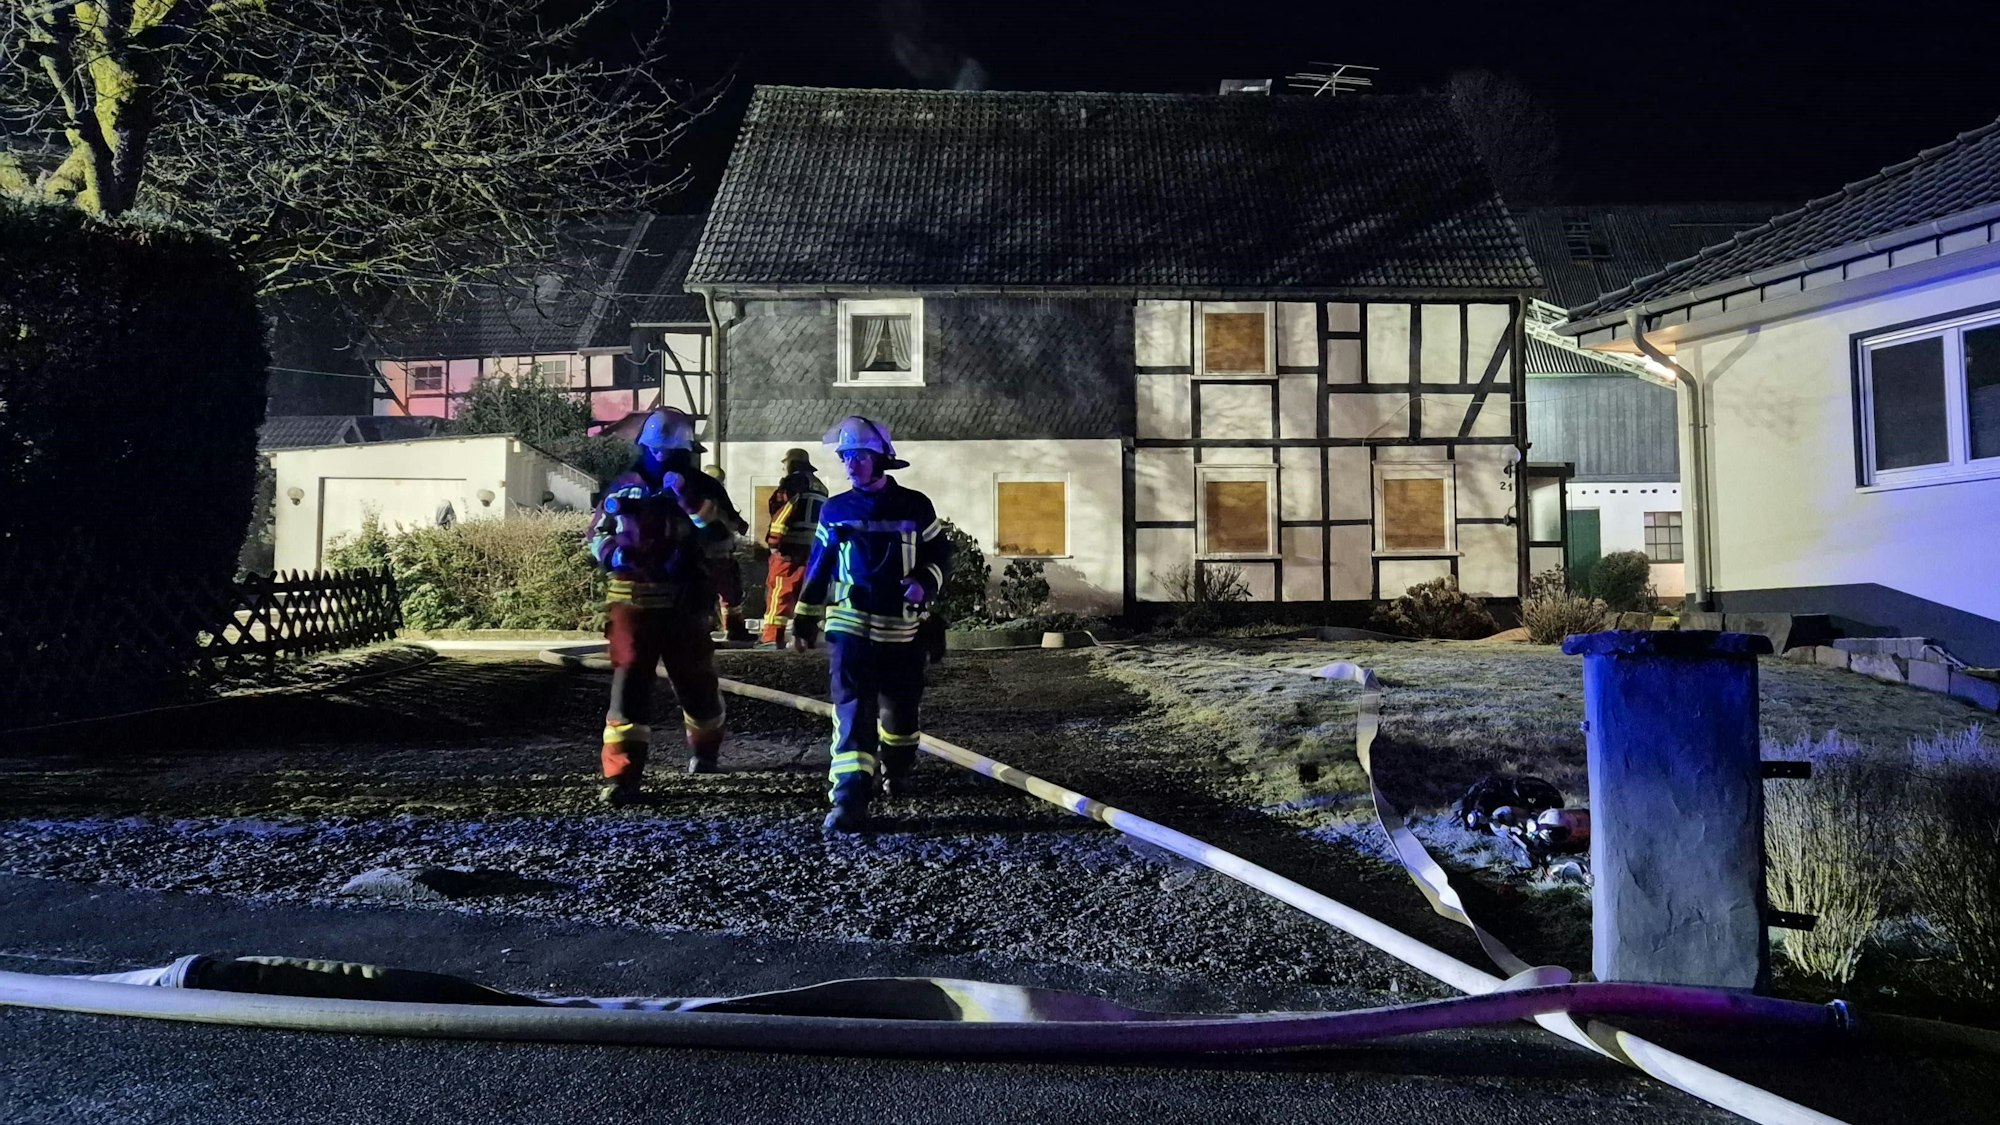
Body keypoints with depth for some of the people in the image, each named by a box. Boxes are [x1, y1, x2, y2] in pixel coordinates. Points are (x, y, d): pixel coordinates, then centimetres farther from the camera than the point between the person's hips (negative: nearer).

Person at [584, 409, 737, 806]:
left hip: (685, 607, 0)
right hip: (632, 604, 1)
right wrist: (612, 553, -6)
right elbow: (596, 535, 17)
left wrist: (694, 505, -23)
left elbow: (722, 544, -12)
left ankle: (705, 750, 42)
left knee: (696, 683, 14)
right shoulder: (624, 488, 7)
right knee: (628, 683, -9)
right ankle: (621, 775, -7)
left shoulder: (704, 490, 0)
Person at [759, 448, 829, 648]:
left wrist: (774, 540, -15)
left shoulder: (793, 482, -4)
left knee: (779, 590, -7)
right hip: (814, 548, 8)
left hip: (791, 546, -8)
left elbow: (782, 510, -14)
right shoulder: (821, 488, 21)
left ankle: (772, 637, -12)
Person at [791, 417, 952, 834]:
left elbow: (940, 554, 6)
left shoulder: (915, 507, -1)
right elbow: (818, 567, 11)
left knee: (901, 707, 14)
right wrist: (804, 619, 12)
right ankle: (849, 799, -15)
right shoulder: (835, 510, 4)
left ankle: (896, 771, 42)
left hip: (902, 627, 1)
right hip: (849, 624, 0)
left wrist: (924, 583, -14)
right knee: (852, 710, -11)